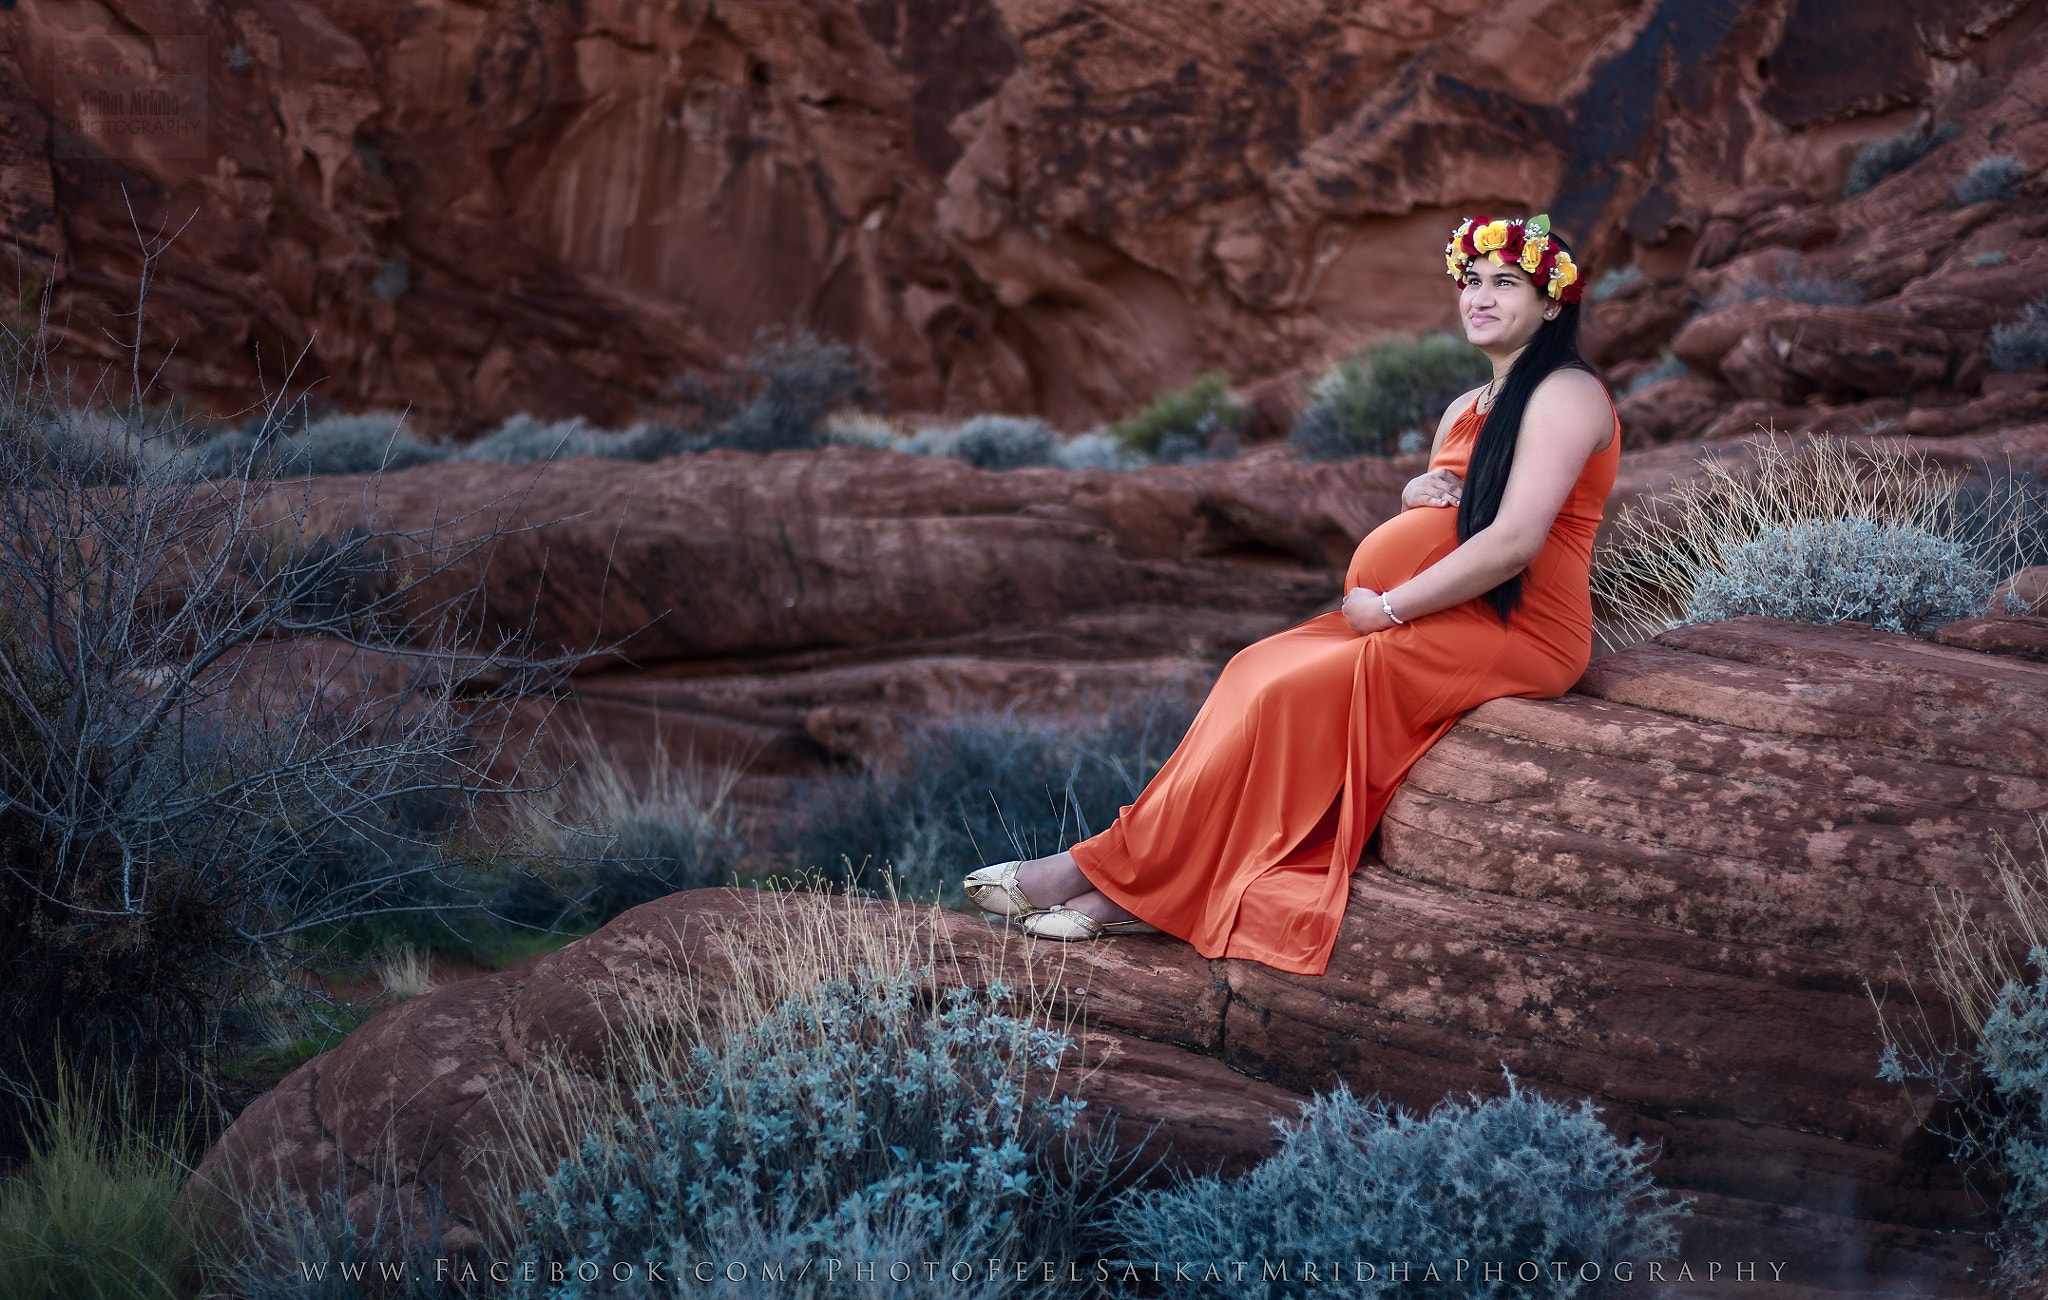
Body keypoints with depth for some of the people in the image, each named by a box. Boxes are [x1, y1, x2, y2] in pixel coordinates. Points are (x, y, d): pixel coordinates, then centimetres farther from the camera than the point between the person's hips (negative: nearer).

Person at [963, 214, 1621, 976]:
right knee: (1260, 670, -11)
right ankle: (1154, 895, -16)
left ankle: (1116, 872, -11)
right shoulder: (1466, 410, 18)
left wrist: (1389, 609, -15)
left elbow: (1516, 540, -21)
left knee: (1291, 690, -20)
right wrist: (1420, 493, -2)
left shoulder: (1565, 393, -10)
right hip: (1452, 622, 9)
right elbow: (1421, 538, 22)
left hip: (1520, 630, -9)